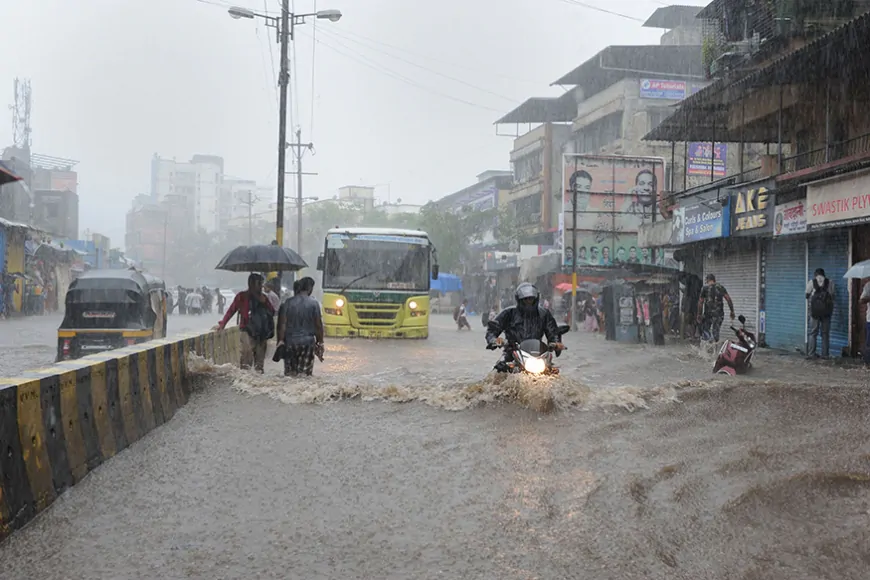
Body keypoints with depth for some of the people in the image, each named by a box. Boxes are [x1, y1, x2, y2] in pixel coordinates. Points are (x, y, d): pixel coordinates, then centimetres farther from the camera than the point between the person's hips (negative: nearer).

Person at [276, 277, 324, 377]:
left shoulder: (287, 303, 2)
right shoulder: (313, 303, -3)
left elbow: (282, 324, -2)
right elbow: (318, 325, -1)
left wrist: (280, 340, 2)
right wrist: (320, 342, 7)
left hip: (290, 342, 2)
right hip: (307, 342, -2)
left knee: (289, 373, 7)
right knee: (305, 374, -1)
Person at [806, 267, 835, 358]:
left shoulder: (811, 282, 1)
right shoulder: (830, 283, 3)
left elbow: (807, 296, 8)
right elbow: (832, 297, 7)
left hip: (815, 310, -1)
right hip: (827, 311, 1)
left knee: (813, 333, 5)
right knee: (825, 334, 7)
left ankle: (811, 354, -1)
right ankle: (825, 354, 5)